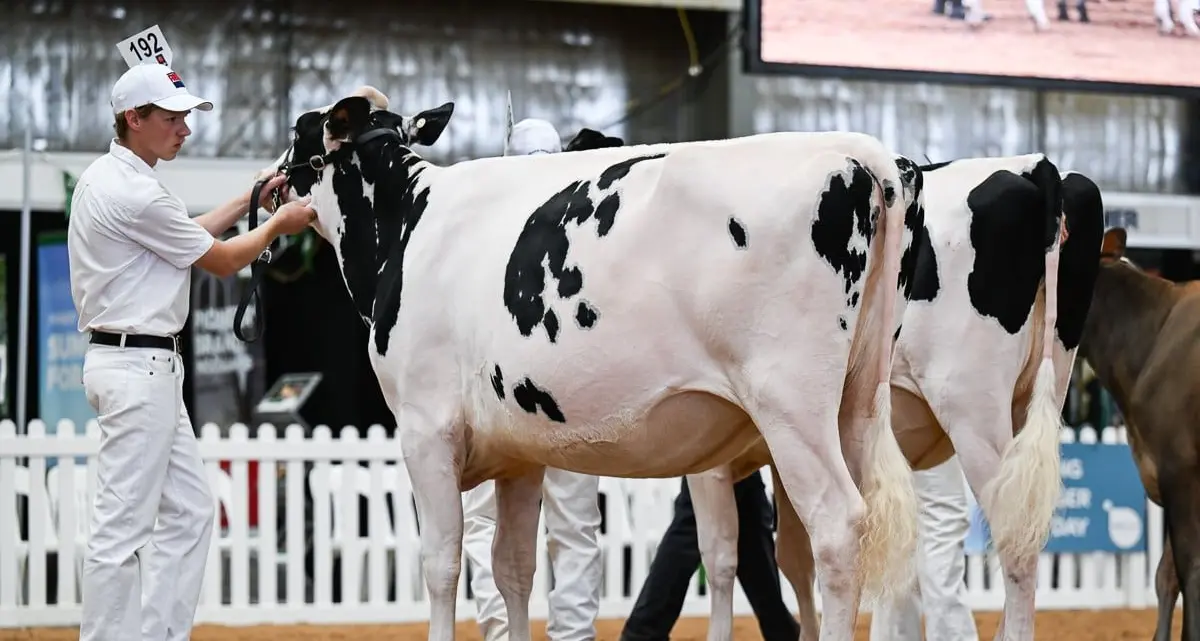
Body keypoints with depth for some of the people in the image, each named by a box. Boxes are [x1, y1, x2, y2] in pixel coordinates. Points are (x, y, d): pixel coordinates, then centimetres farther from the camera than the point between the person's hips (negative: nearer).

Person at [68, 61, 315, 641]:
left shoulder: (104, 177, 13)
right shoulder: (135, 193, -18)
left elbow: (187, 237, 25)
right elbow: (221, 261, -7)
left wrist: (251, 199, 21)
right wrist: (278, 224, 8)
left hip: (148, 367, 11)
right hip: (139, 366, -11)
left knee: (189, 510, 12)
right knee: (122, 527, -8)